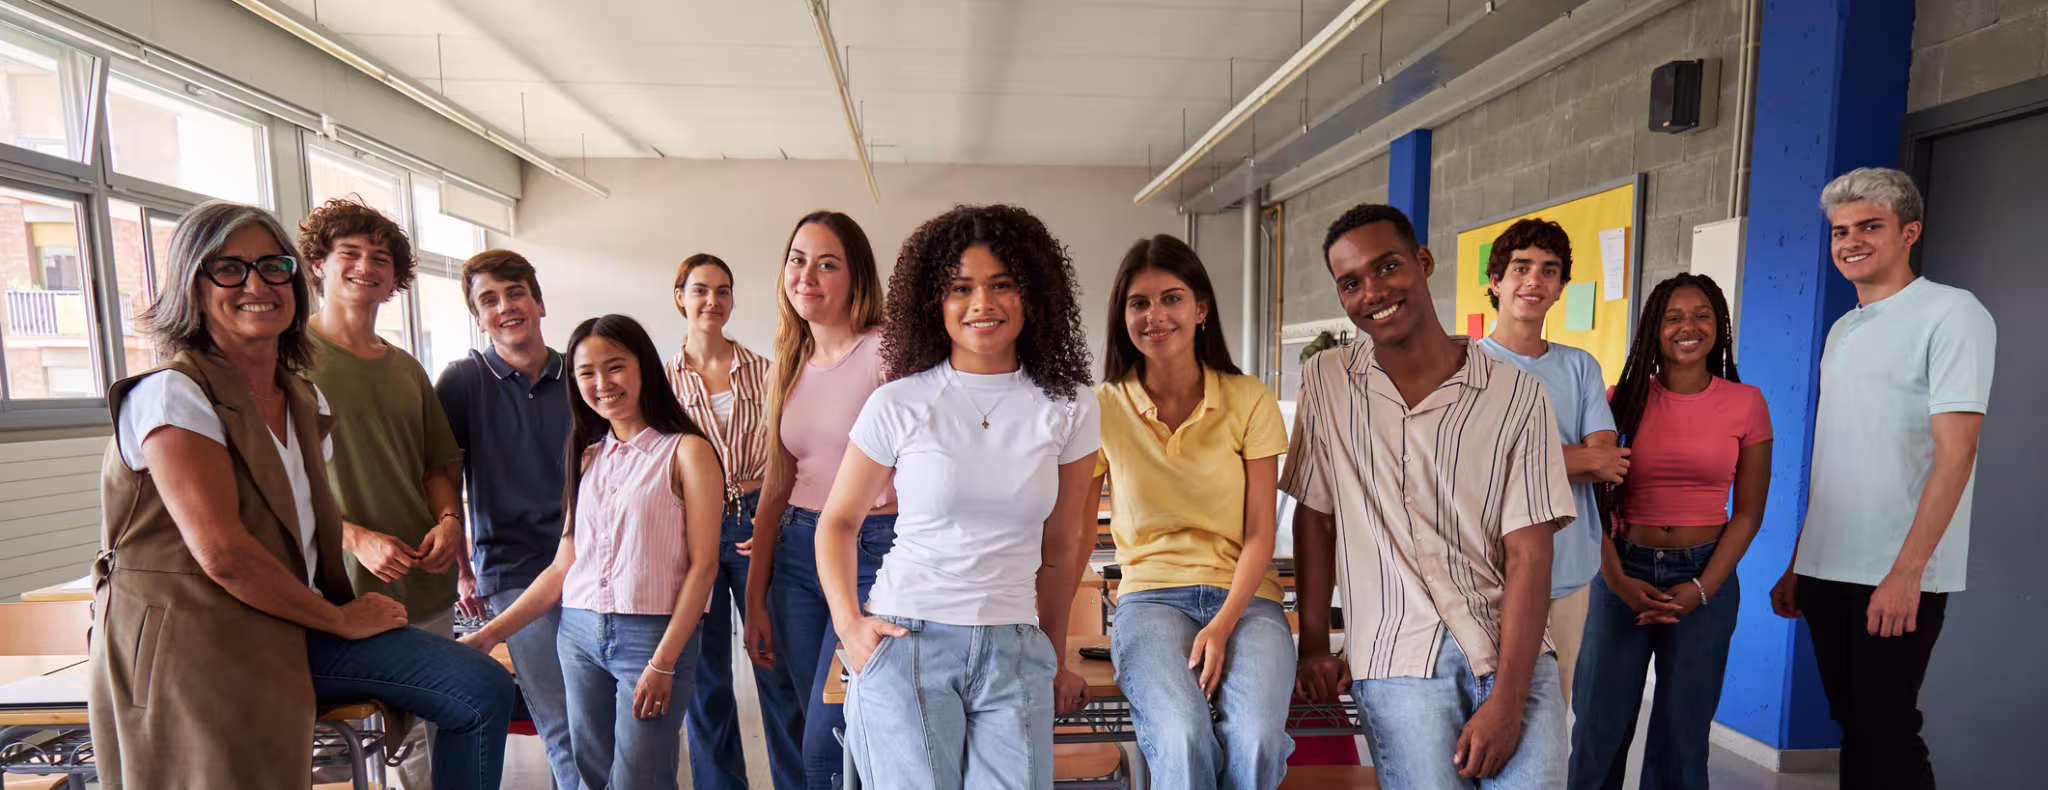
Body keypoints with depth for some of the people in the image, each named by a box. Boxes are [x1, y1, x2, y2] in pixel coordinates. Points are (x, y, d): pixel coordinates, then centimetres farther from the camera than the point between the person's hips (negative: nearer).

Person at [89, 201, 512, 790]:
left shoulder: (306, 403, 12)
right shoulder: (172, 394, -12)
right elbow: (222, 551, -21)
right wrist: (341, 619, -12)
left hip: (295, 630, 7)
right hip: (191, 646, -7)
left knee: (483, 691, -4)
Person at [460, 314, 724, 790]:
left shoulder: (686, 451, -7)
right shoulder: (588, 458, 11)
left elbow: (702, 565, -11)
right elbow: (564, 566, 12)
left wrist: (663, 663, -14)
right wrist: (492, 633, 4)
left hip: (652, 635, -5)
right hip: (580, 633, 6)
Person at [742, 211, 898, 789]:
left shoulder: (887, 351, -9)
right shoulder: (791, 364, 11)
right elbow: (775, 488, 13)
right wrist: (755, 600, 12)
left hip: (872, 552, -6)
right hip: (797, 553, 7)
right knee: (822, 736, 16)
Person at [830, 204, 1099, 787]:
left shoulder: (1068, 411, 2)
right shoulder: (897, 405, -3)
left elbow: (1060, 548, 10)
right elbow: (838, 522, 8)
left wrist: (1055, 660, 16)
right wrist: (848, 623, -4)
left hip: (1015, 652, 2)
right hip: (906, 640, -1)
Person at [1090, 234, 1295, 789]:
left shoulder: (1250, 400, 1)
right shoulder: (1103, 409, 0)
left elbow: (1259, 534, -1)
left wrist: (1223, 625, -15)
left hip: (1245, 597, 1)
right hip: (1151, 597, -1)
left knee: (1255, 740, -27)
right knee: (1183, 739, -29)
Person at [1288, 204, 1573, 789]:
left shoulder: (1517, 396, -2)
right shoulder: (1325, 383, 1)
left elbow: (1529, 554, -5)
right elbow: (1315, 515, 7)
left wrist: (1507, 701, -12)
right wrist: (1313, 645, 4)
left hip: (1508, 645, 0)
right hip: (1396, 656, 0)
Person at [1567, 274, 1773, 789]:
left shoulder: (1746, 403, 0)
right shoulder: (1625, 397, 0)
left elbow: (1749, 512, 1)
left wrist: (1701, 589, -9)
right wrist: (1618, 580, -11)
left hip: (1705, 578, 0)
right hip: (1624, 573, 0)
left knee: (1682, 731, 12)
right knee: (1599, 724, 5)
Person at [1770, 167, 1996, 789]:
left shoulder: (1951, 313, -5)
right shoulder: (1842, 330, 15)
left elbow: (1956, 452, -13)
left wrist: (1906, 571, -20)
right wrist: (1798, 564, 14)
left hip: (1898, 576, -6)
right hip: (1828, 570, 6)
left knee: (1884, 734, -1)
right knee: (1853, 726, 13)